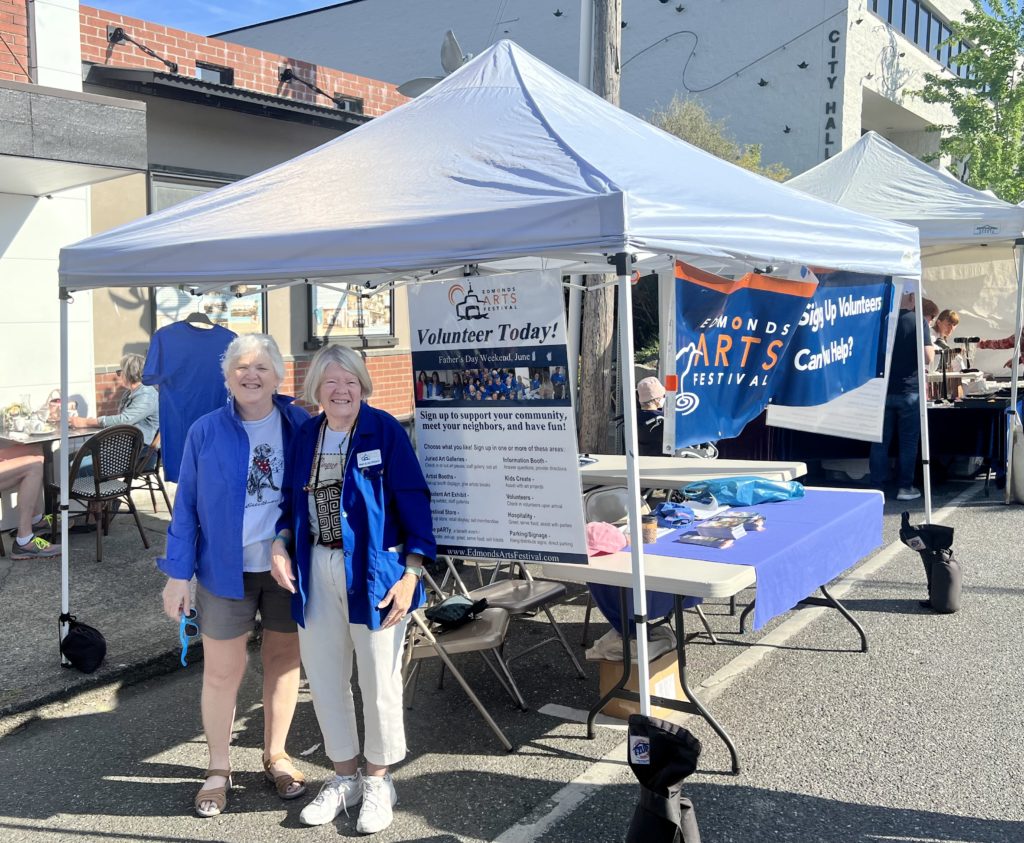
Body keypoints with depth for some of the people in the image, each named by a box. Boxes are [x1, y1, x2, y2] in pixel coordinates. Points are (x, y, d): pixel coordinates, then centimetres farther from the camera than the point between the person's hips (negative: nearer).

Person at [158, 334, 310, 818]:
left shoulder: (302, 426, -4)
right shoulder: (205, 431, -5)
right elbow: (186, 505, -2)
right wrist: (178, 574, -4)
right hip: (226, 570, -1)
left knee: (283, 660, 13)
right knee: (222, 671, 6)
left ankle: (276, 756, 31)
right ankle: (218, 770, 24)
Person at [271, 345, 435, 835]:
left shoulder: (384, 431, -8)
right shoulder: (306, 436, 7)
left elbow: (413, 500, -10)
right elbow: (293, 498, 16)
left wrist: (411, 574, -15)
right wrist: (281, 543, -3)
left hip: (374, 570, -5)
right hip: (316, 571, 5)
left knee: (379, 680, 5)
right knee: (323, 678, 12)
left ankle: (378, 781, 24)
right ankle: (344, 776, 31)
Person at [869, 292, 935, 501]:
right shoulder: (918, 321, -8)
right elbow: (928, 358, -13)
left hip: (882, 390, 3)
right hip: (909, 391, -3)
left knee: (880, 441, 9)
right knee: (908, 442, 7)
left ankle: (877, 486, 12)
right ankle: (905, 487, 11)